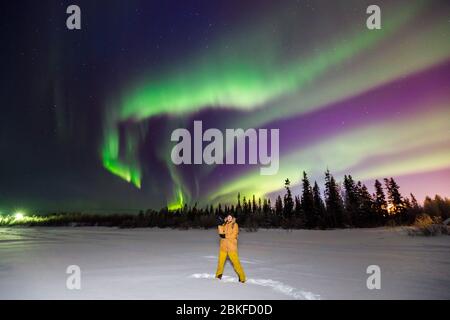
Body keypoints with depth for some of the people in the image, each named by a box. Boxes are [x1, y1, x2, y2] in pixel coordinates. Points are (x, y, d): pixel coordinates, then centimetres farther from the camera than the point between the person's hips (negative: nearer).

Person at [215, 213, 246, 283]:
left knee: (235, 261, -7)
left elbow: (233, 235, -10)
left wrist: (225, 236, -17)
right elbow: (221, 233, 1)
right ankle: (219, 274, 26)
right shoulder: (224, 224, 10)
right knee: (221, 260, 8)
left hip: (231, 246, -4)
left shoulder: (235, 225, -3)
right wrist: (220, 225, -11)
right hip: (223, 245, 4)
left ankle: (242, 277, -1)